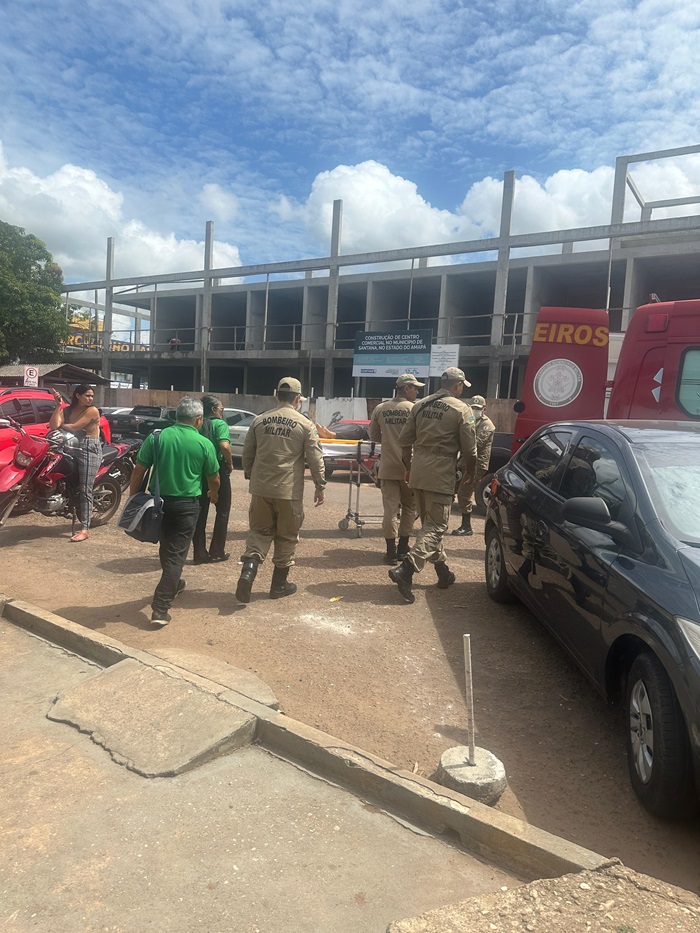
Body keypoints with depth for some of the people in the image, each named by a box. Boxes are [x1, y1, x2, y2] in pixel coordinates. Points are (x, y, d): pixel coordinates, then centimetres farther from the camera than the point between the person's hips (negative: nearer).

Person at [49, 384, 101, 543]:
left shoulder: (92, 411, -3)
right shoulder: (67, 410, 13)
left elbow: (74, 427, -10)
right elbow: (53, 425, -4)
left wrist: (61, 425, 7)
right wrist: (57, 405, -6)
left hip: (89, 450, -6)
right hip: (72, 449, 6)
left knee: (85, 490, -11)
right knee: (75, 488, 4)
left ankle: (85, 529, -14)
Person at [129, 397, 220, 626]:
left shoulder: (157, 436, -3)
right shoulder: (204, 444, -6)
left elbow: (138, 471, -4)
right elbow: (213, 479, 6)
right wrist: (213, 494, 27)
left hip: (159, 501, 3)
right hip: (186, 504, -3)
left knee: (166, 548, 23)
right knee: (176, 553, 2)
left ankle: (174, 584, 45)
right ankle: (160, 608, -4)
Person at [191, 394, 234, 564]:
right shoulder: (219, 424, -11)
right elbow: (225, 446, -26)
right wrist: (230, 463, -12)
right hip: (218, 471, -5)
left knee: (200, 512, 11)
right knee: (222, 512, 9)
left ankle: (199, 553, 12)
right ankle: (217, 552, 12)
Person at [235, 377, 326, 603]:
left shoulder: (260, 420, 6)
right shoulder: (305, 424, -4)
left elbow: (247, 454, 11)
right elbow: (315, 458, -5)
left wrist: (252, 477, 26)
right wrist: (320, 486, 5)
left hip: (260, 489, 3)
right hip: (289, 491, -3)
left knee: (259, 531, 15)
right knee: (286, 537, 11)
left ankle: (248, 569, -7)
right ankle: (279, 584, 20)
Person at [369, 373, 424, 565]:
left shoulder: (380, 409, 3)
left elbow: (373, 436, 11)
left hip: (387, 467, 2)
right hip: (409, 467, -2)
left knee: (390, 508, 4)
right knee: (408, 507, 14)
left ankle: (391, 551, 4)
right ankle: (403, 548, 20)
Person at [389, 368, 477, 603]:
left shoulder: (420, 405, 10)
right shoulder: (461, 410, -6)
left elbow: (404, 440, 11)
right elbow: (469, 449, -4)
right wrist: (470, 471, 13)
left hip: (417, 474, 6)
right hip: (441, 477, -6)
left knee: (429, 523, 17)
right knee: (436, 526, -2)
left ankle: (443, 571, 27)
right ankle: (406, 569, -17)